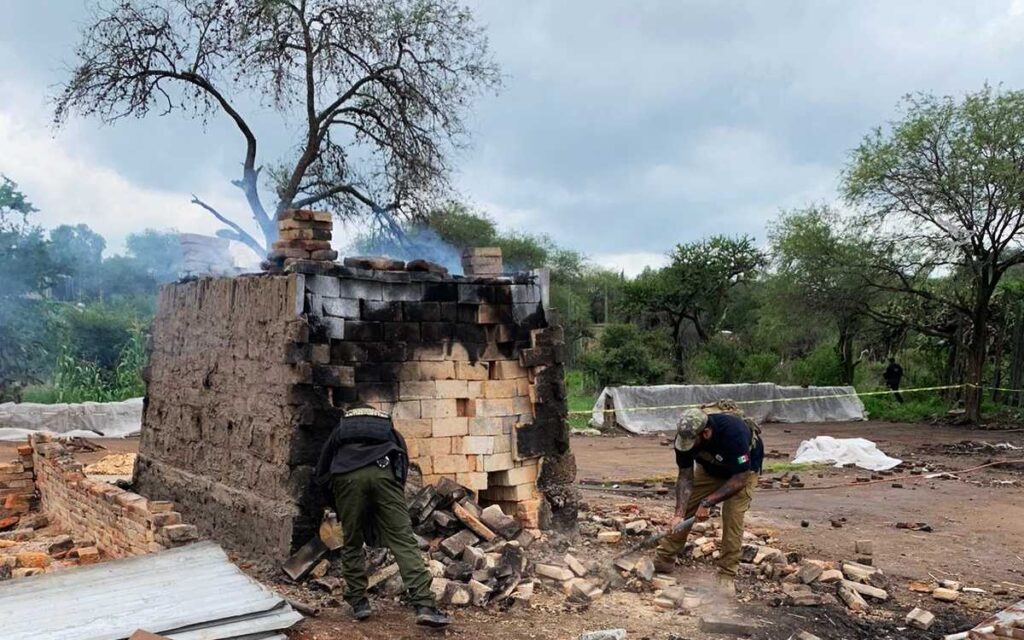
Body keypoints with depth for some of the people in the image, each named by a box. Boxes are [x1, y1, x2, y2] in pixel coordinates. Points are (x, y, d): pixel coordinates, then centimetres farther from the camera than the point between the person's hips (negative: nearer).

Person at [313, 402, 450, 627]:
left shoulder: (340, 429, 38)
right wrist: (388, 513, 37)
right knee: (403, 541, -3)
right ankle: (424, 605, -12)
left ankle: (358, 602, 21)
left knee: (352, 543, 18)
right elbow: (403, 467, 28)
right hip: (383, 472, 0)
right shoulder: (390, 429, 38)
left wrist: (337, 507, 45)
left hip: (347, 475, 0)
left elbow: (320, 475, 34)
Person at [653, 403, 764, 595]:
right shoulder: (685, 435, -29)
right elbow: (685, 477, -21)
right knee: (685, 509, -2)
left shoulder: (733, 432, -43)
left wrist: (707, 503, -35)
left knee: (733, 518, -18)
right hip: (709, 468, 4)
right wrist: (679, 513, -31)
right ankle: (664, 560, 10)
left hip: (743, 470, -4)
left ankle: (727, 575, -4)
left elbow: (739, 479, -35)